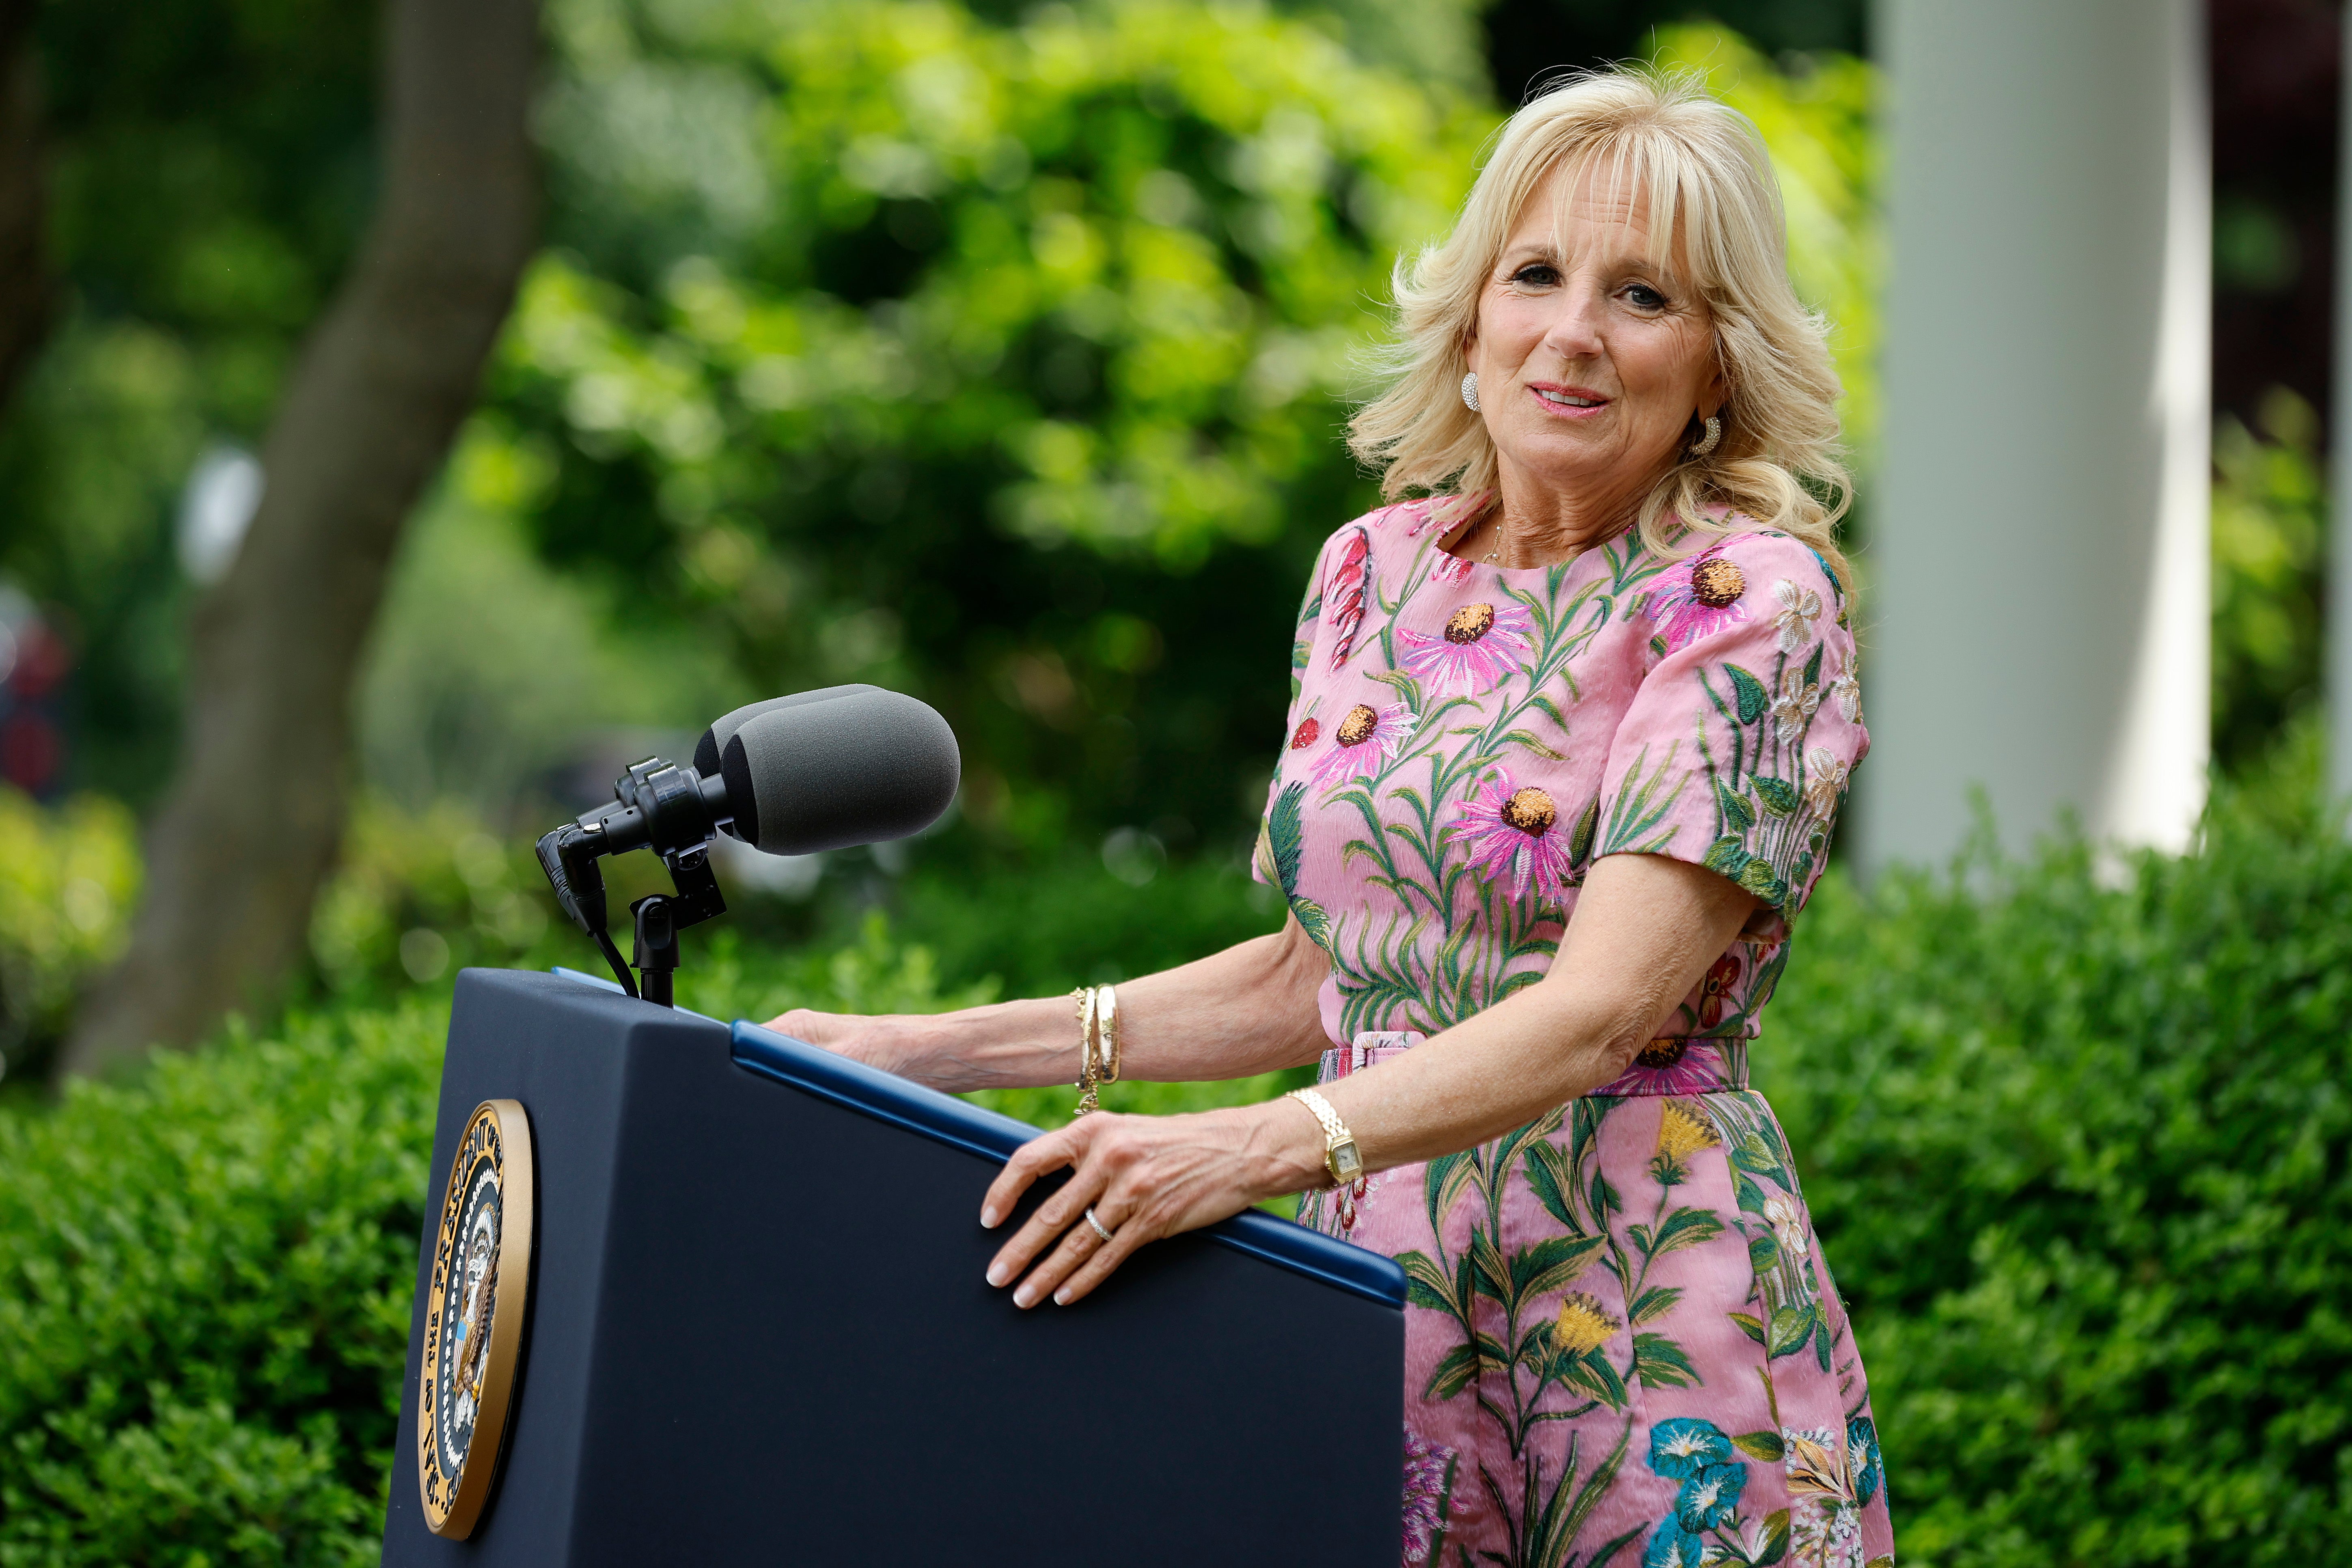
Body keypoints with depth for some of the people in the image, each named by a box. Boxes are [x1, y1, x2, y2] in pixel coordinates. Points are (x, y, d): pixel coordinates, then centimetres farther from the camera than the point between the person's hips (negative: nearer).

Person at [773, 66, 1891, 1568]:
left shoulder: (1753, 599, -8)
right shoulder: (1376, 571, 9)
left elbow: (1599, 1012, -19)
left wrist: (1246, 1148, -32)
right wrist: (945, 1049, 11)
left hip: (1646, 1318, -5)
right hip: (1375, 1286, 5)